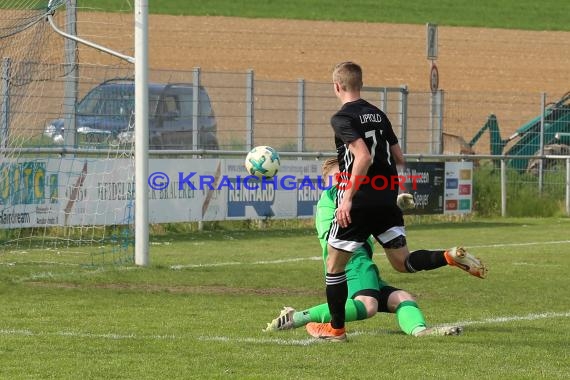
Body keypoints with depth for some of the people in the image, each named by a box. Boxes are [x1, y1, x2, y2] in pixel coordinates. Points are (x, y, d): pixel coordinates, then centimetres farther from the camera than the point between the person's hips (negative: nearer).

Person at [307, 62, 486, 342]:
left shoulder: (343, 118, -10)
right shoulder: (379, 115, 13)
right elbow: (399, 159, 17)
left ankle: (336, 328, 14)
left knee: (334, 264, 8)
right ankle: (451, 257, -11)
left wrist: (347, 198, -24)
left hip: (358, 203, -7)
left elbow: (363, 157, -24)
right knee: (403, 262, 13)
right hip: (387, 201, 7)